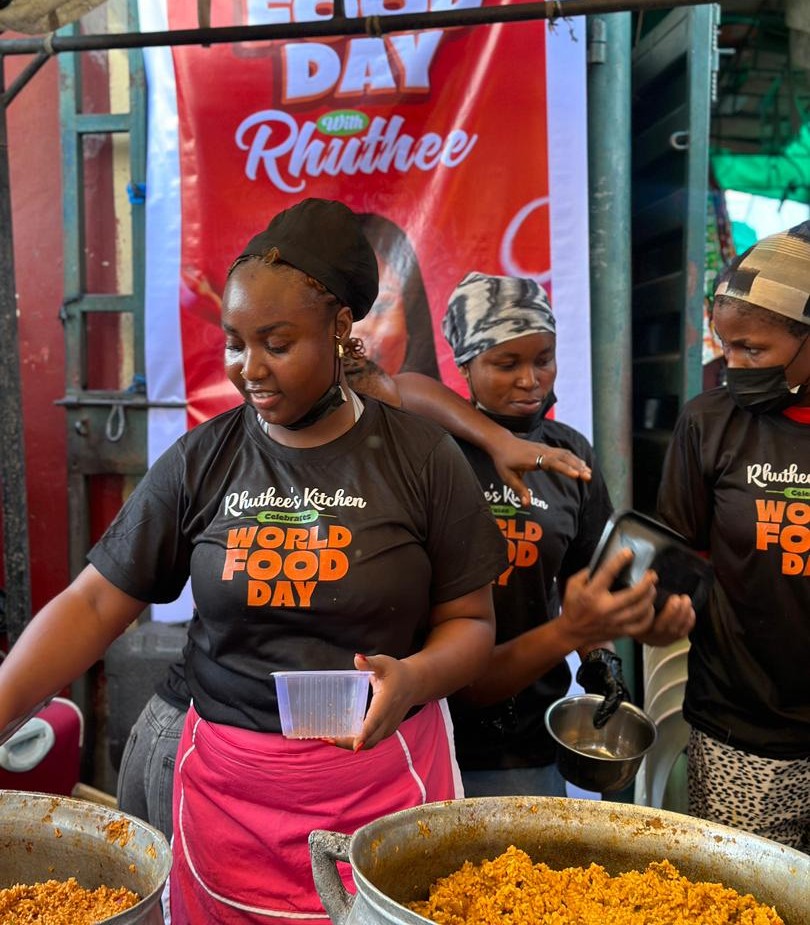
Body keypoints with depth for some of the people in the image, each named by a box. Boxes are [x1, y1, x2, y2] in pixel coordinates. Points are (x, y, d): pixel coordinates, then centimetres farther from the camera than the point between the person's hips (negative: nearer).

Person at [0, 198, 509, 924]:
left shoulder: (420, 456, -7)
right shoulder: (199, 462, -2)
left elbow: (470, 621, -2)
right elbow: (94, 605, -2)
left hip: (387, 779, -1)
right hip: (228, 787, 2)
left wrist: (414, 676, -22)